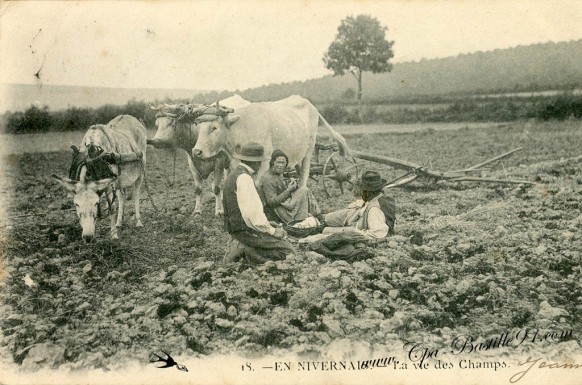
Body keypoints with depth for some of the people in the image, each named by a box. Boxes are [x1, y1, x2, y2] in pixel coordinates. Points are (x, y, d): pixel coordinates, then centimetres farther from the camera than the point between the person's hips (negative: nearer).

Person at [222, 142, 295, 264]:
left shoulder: (232, 175, 14)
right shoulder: (244, 178, -18)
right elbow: (252, 212, -23)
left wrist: (267, 224, 14)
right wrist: (272, 230, -13)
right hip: (247, 230, -10)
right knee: (288, 251, -9)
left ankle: (241, 246, 4)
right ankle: (245, 249, -11)